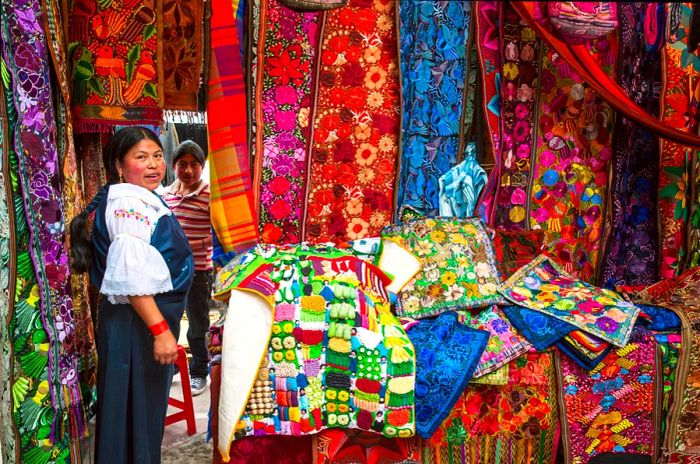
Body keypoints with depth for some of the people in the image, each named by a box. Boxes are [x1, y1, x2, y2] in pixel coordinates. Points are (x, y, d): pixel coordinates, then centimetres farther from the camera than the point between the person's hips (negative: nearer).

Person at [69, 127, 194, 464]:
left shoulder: (145, 199, 14)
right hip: (136, 322, -10)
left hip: (155, 315, 10)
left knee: (150, 406, 20)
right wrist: (160, 330, -29)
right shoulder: (126, 202, -18)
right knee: (136, 408, 1)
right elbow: (132, 276, -27)